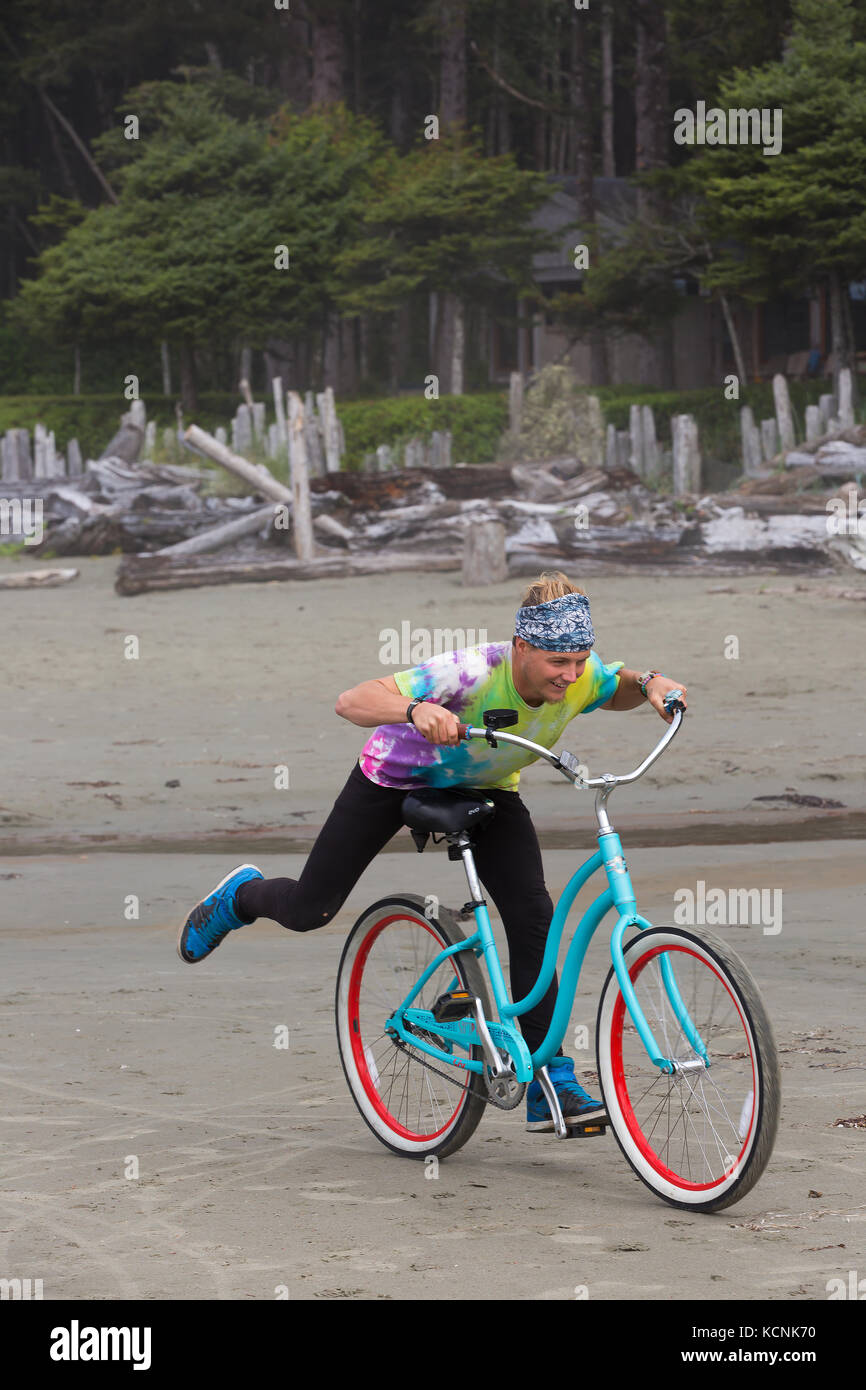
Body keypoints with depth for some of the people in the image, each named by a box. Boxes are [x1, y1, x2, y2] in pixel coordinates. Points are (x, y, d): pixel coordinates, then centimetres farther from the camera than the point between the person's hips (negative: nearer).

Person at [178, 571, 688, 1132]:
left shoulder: (581, 678, -27)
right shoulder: (475, 671, -41)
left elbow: (618, 691, 1)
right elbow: (352, 702, -46)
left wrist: (650, 683, -23)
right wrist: (415, 710, -66)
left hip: (486, 789, 3)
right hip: (398, 775, -3)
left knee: (533, 913, -18)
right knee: (308, 911, 3)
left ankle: (550, 1084, -13)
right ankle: (241, 896, 41)